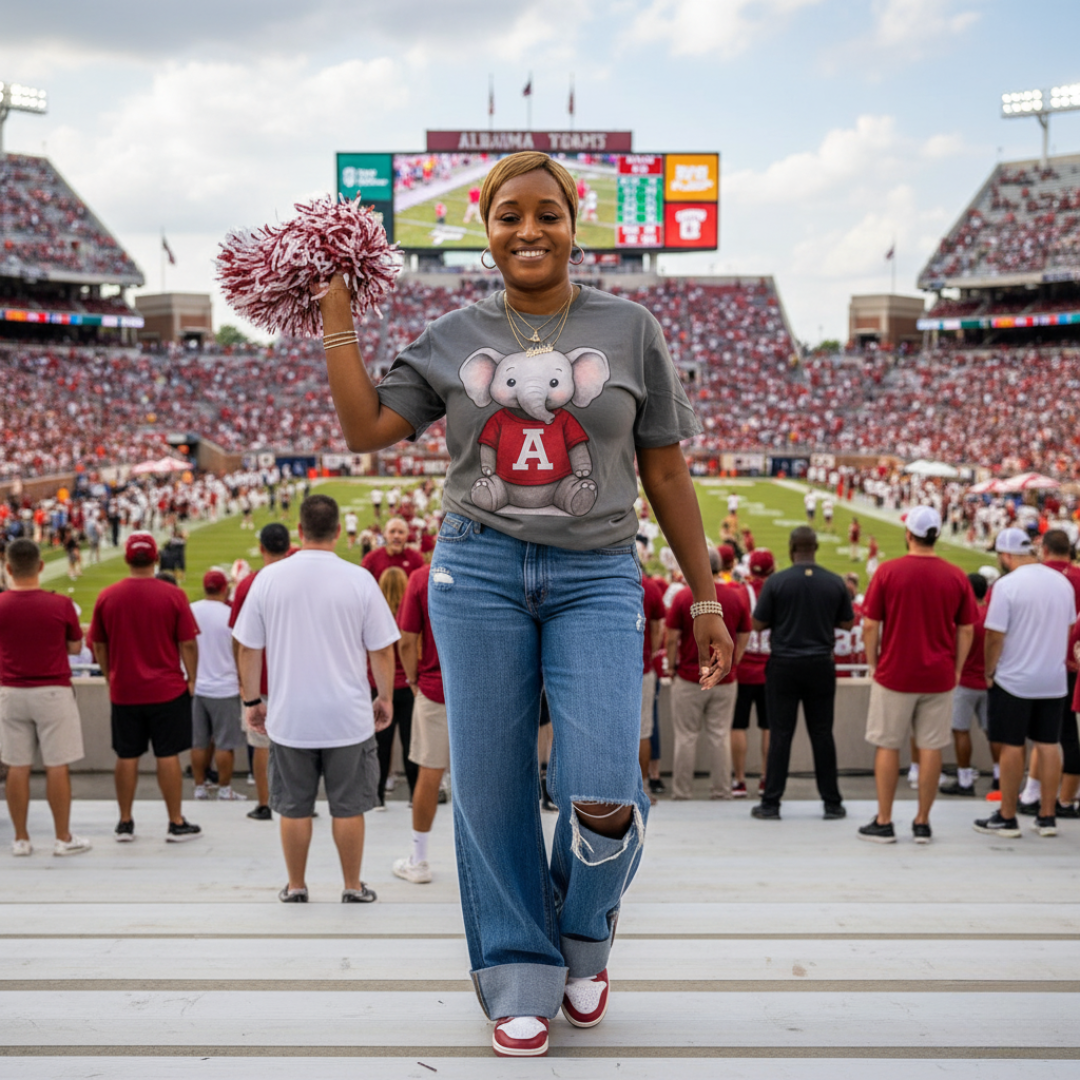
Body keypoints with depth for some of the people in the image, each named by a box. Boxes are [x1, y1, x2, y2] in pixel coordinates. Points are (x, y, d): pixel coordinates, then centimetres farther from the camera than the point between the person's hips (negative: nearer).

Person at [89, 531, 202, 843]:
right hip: (167, 689, -2)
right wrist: (191, 679, 3)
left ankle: (125, 823, 17)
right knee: (168, 756, 3)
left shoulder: (107, 596, -2)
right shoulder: (173, 595, -9)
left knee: (127, 757, 10)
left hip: (124, 691, 2)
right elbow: (188, 643, -8)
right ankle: (176, 824, 9)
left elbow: (99, 646, 5)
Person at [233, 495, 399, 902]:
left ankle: (296, 887, 22)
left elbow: (248, 648, 2)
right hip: (348, 716, -1)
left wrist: (252, 700, 14)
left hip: (288, 716, 1)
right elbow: (382, 649, -2)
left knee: (294, 807, 12)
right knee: (348, 807, 10)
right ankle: (353, 887, 18)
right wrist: (385, 697, 13)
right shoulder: (359, 579, -7)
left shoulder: (269, 577, -4)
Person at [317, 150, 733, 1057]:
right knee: (491, 793, 2)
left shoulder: (631, 329, 7)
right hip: (479, 572, 1)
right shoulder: (453, 338, 10)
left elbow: (667, 477, 8)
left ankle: (584, 930, 21)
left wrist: (707, 600, 6)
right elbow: (366, 428, 3)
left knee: (603, 801, -12)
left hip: (596, 578, -1)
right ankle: (520, 980, 22)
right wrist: (336, 316, 4)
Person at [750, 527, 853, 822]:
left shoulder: (776, 582, -9)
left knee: (780, 734, 3)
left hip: (784, 665, -2)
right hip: (821, 665, 2)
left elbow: (758, 624, -5)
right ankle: (832, 803, 13)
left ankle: (771, 803, 6)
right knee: (822, 733, 8)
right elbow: (847, 623, 7)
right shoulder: (835, 582, -2)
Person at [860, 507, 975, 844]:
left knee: (887, 746, 7)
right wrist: (956, 669, 12)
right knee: (931, 747, 7)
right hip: (939, 676, 2)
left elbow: (870, 626, -5)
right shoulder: (957, 576, -1)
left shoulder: (888, 571, -7)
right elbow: (966, 630, 3)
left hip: (894, 674, -2)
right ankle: (922, 823, 12)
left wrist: (873, 665, 6)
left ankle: (883, 823, 10)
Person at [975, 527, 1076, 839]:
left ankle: (1006, 818, 9)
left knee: (1012, 747, 2)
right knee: (1048, 745, 9)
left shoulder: (1007, 585, -15)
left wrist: (989, 672, -1)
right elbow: (1068, 628, 12)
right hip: (1054, 680, 5)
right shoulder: (1062, 582, 4)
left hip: (1014, 680, -5)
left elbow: (995, 636, -14)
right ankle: (1047, 817, 14)